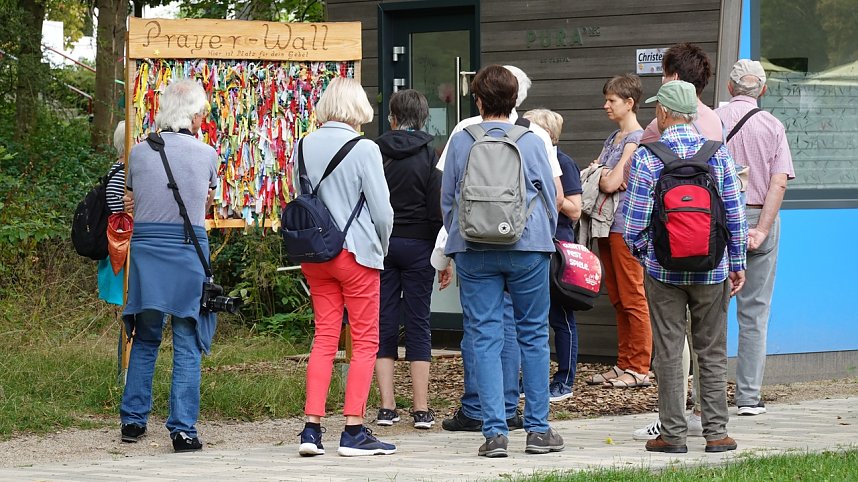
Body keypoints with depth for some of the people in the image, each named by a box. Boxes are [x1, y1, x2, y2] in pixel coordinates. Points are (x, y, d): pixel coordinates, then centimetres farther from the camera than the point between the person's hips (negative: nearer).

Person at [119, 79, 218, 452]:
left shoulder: (139, 153, 2)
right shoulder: (206, 155, -1)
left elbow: (131, 201, 13)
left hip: (145, 249, 2)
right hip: (189, 251, -2)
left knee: (144, 340, 15)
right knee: (187, 345, 1)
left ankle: (133, 420, 16)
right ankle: (183, 429, -4)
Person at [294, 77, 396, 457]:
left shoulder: (305, 146, 2)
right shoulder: (363, 149, -12)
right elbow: (382, 211, -9)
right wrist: (380, 248, 8)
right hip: (356, 253, -5)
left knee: (324, 337, 10)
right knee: (365, 341, 3)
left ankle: (311, 428, 4)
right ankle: (353, 432, 0)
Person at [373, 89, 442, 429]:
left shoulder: (374, 152, -1)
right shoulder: (428, 155, -5)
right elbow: (438, 207, -8)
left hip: (380, 244, 1)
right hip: (418, 245, -1)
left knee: (384, 323, 6)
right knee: (418, 324, 2)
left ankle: (387, 407, 3)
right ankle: (421, 409, 0)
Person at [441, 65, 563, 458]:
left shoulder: (460, 143, 1)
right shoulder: (531, 142, -1)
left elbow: (447, 200, 9)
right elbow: (549, 197, 5)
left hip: (474, 251, 0)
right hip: (527, 248, 0)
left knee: (484, 337, 2)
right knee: (533, 335, 9)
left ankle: (495, 432, -4)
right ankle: (538, 429, 10)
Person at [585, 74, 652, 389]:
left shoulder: (636, 139, -11)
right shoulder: (613, 138, 18)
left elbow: (611, 183, -17)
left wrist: (602, 178, 3)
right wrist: (604, 177, -3)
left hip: (626, 224, -9)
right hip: (608, 224, 9)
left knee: (632, 298, -6)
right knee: (617, 299, 11)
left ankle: (639, 369, -4)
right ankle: (623, 365, 15)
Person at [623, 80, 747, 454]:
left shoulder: (646, 158, -8)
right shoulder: (718, 153, -1)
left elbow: (634, 219, -6)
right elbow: (734, 213, 1)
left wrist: (640, 252, 13)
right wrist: (737, 264, 10)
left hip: (664, 269, -2)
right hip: (712, 269, 2)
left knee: (668, 352, 5)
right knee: (712, 352, 9)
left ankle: (673, 433, 6)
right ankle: (716, 432, 9)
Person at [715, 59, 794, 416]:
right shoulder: (772, 126, 1)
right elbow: (779, 182, -8)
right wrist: (761, 230, -10)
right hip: (759, 217, 0)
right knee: (754, 312, 5)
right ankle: (749, 396, 4)